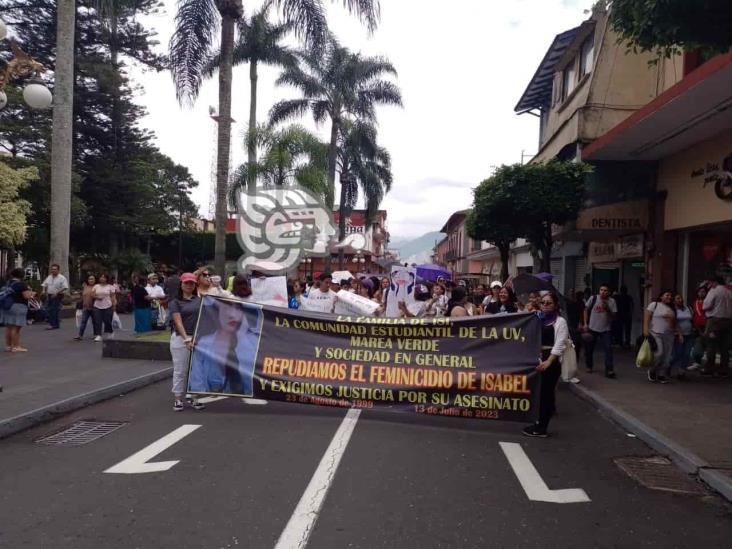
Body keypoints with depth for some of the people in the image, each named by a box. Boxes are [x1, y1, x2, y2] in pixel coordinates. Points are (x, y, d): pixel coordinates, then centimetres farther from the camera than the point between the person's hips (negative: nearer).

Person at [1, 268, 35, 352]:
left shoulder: (8, 283, 12)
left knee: (8, 327, 14)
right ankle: (15, 347, -4)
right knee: (15, 328, -6)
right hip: (18, 307, -8)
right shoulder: (21, 284, -13)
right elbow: (27, 296, -16)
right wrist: (31, 292, 5)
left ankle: (8, 345, 19)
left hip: (6, 306, 8)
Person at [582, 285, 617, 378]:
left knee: (608, 349, -10)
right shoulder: (593, 298, -6)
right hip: (592, 328, 1)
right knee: (589, 349, 11)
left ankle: (609, 370, -7)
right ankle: (589, 366, 32)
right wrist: (585, 324, -1)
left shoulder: (611, 301, -4)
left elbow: (613, 315, -3)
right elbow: (586, 310, 4)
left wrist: (607, 308, -20)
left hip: (605, 329, 0)